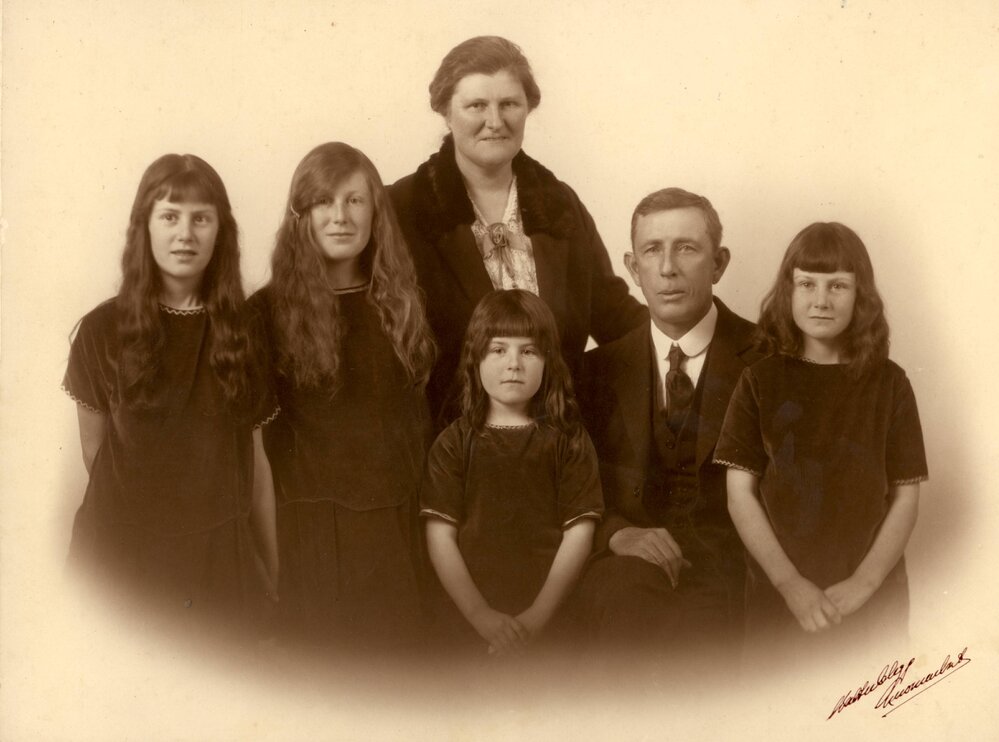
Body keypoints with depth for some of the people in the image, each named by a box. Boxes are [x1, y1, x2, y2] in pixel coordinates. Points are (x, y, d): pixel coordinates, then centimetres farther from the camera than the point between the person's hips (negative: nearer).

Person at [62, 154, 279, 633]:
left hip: (222, 558, 2)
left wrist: (273, 570, 5)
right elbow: (95, 454, 2)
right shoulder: (101, 331, -6)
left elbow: (254, 456, 4)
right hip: (125, 559, -1)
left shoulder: (241, 331, 2)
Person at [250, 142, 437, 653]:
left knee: (393, 648, 7)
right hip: (310, 519, -3)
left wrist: (418, 494, 9)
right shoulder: (270, 310, -4)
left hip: (394, 519, 3)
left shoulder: (399, 304, 8)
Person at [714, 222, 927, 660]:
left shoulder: (888, 384, 1)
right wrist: (790, 582, -12)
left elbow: (906, 496, 0)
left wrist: (863, 583, -11)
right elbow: (740, 494, -3)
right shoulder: (761, 381, 0)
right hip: (777, 596, 0)